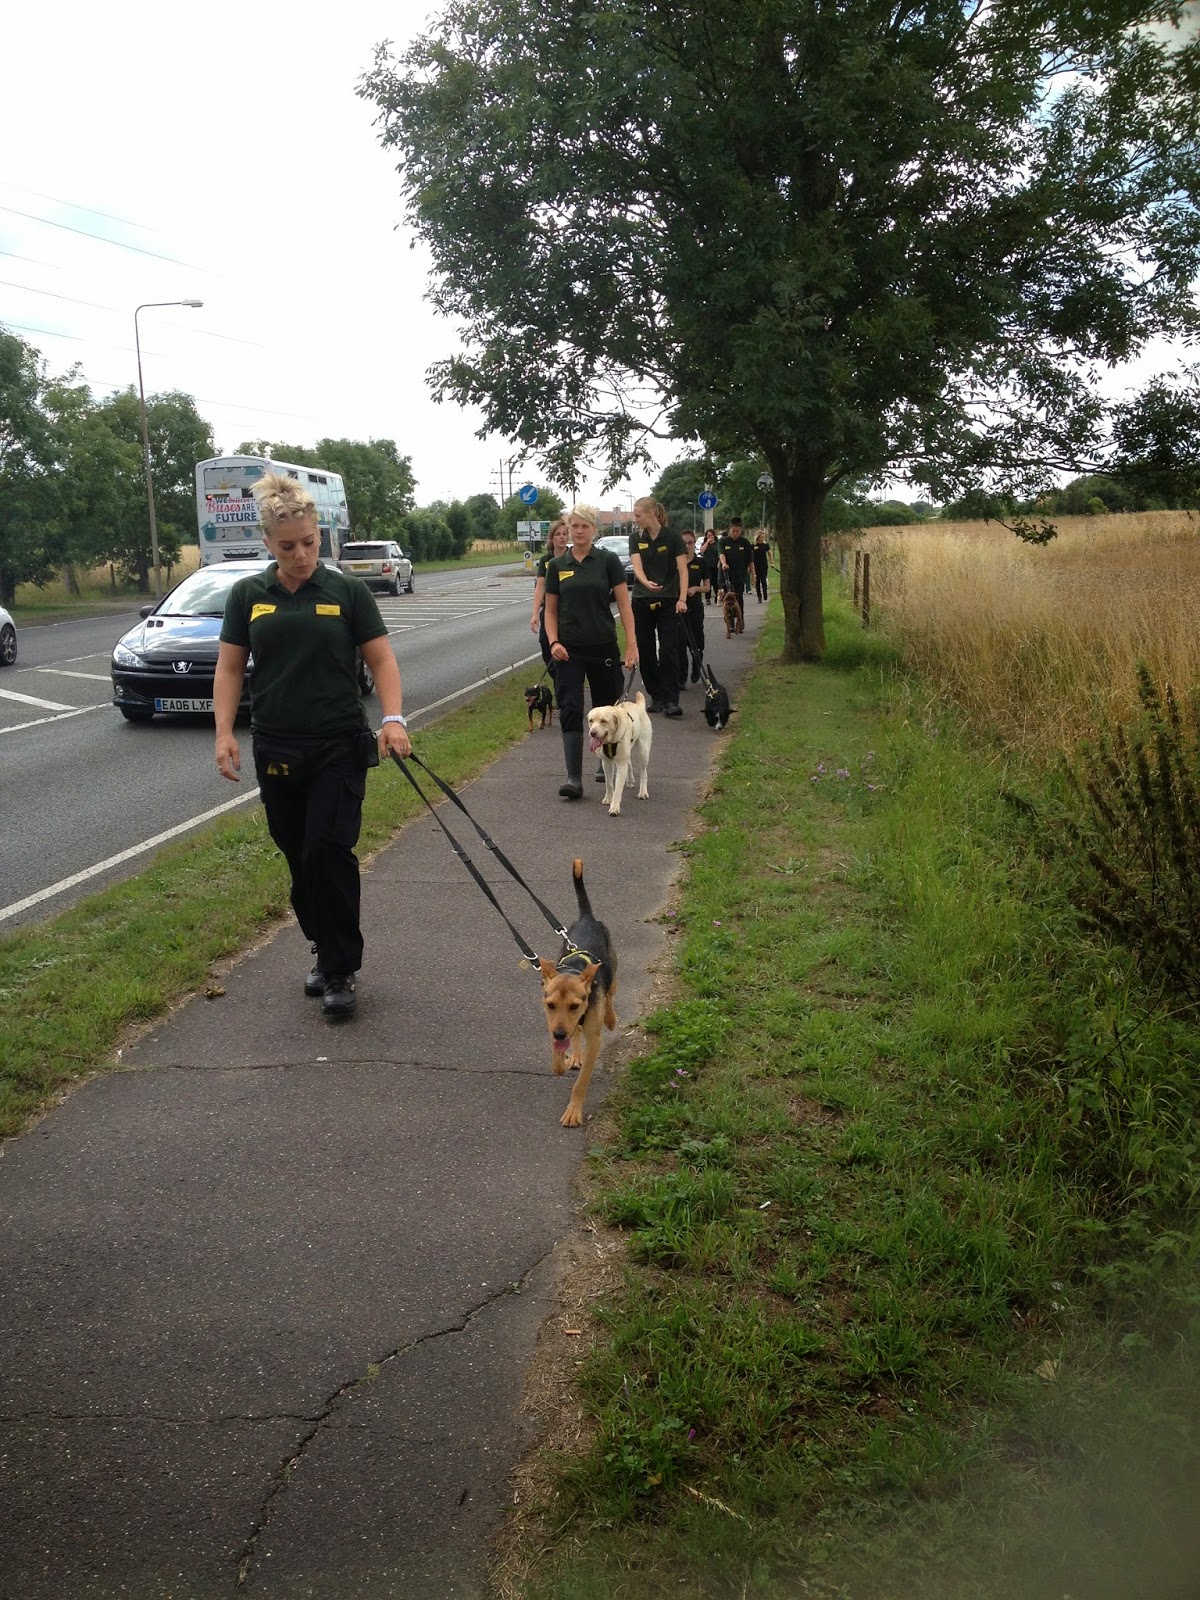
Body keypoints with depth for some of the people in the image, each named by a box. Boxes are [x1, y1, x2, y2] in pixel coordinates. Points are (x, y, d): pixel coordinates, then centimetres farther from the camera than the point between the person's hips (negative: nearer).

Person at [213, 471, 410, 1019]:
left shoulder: (346, 591, -1)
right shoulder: (248, 595, 5)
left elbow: (381, 660, -1)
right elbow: (230, 668, 8)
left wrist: (393, 718, -15)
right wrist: (224, 732, -3)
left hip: (339, 748, -3)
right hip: (276, 752, 3)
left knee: (328, 852, -11)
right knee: (299, 860, 10)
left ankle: (341, 970, 1)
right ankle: (325, 952, 27)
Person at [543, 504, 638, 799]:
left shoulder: (608, 560, -2)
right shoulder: (556, 565, 5)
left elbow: (624, 604, -4)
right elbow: (550, 610, 9)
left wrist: (632, 644, -11)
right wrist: (553, 642, -8)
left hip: (603, 647, -1)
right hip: (569, 650, 1)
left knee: (606, 708, 10)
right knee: (570, 709, -9)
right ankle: (574, 778, -11)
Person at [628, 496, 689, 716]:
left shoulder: (672, 537, -5)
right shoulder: (636, 538, 4)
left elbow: (682, 569, -9)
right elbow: (636, 565, -9)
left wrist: (682, 599, -20)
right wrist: (646, 582, -31)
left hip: (668, 601, -4)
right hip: (642, 601, 4)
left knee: (668, 652, -9)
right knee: (646, 652, 5)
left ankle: (671, 700, -8)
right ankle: (656, 697, 15)